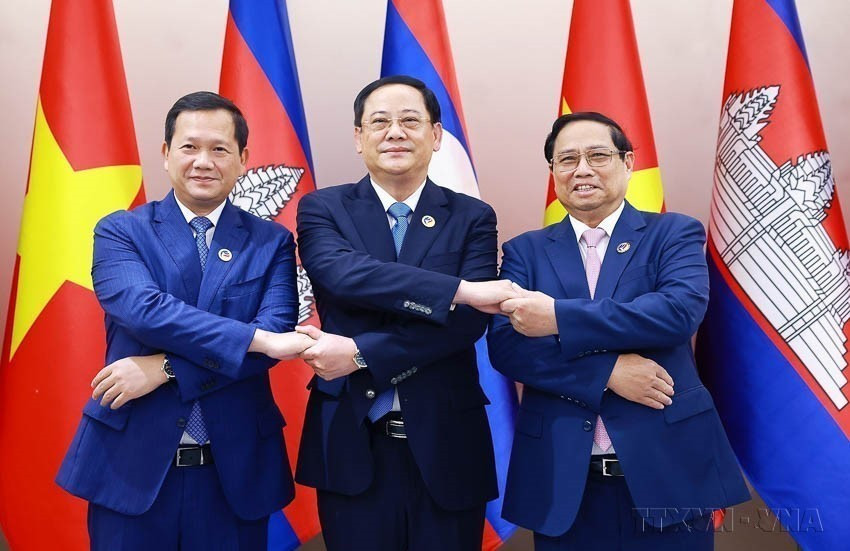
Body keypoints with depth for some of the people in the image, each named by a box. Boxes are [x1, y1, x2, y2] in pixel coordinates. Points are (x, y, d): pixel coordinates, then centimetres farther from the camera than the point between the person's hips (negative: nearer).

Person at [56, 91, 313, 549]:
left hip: (235, 468, 1)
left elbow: (276, 334, -11)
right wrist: (259, 338, -25)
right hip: (131, 463, 0)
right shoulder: (120, 232, 1)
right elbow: (144, 309, -17)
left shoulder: (272, 242, 3)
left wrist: (164, 369, -18)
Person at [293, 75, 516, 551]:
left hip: (445, 447, 1)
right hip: (352, 446, 0)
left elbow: (469, 320, -11)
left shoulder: (472, 218, 3)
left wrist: (361, 354, -18)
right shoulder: (322, 209, 3)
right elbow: (344, 275, -18)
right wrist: (460, 289, -24)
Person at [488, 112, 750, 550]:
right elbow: (504, 345, -5)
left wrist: (559, 318, -18)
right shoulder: (525, 251, 7)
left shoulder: (674, 233, 4)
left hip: (667, 468, -1)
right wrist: (607, 371, -17)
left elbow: (682, 310, -15)